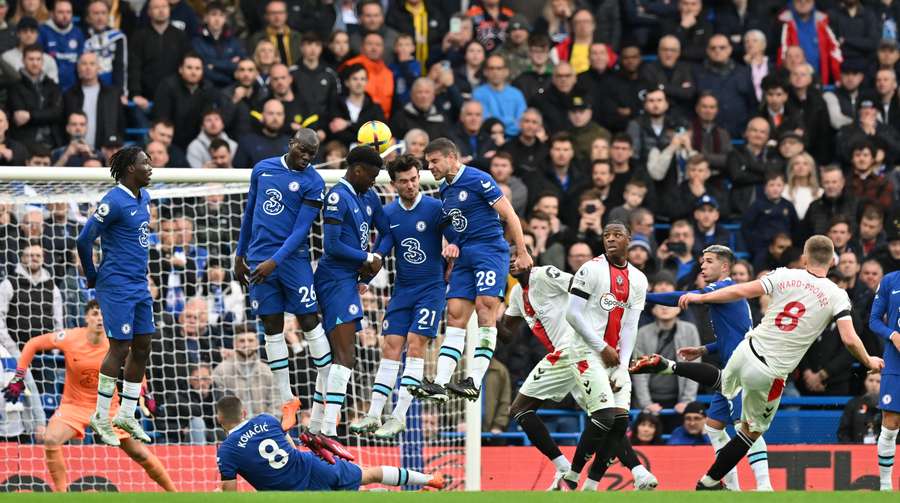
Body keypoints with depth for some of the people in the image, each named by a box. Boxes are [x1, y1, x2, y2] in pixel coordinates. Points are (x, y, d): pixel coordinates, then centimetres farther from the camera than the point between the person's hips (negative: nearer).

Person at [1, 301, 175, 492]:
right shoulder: (69, 338, -18)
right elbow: (32, 345, -4)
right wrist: (18, 379, -6)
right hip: (74, 405, 0)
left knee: (139, 453, 0)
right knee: (50, 440, -27)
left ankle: (173, 493, 18)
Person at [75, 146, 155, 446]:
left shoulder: (144, 198, 11)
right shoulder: (114, 202, -17)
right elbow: (84, 239, -16)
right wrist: (92, 278, -5)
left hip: (139, 284, 9)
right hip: (117, 285, -9)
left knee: (142, 347, 10)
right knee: (119, 348, -7)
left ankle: (126, 415, 19)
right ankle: (101, 418, 2)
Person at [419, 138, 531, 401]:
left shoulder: (478, 180, -9)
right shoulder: (445, 189, 16)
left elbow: (509, 215, -9)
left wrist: (522, 253, -11)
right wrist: (453, 245, 5)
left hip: (490, 250, -8)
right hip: (465, 256, 8)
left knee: (485, 306, -17)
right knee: (455, 315, 0)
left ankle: (475, 382, -21)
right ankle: (440, 382, -7)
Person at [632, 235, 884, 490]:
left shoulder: (785, 276, -2)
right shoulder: (837, 296, -8)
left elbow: (740, 291, -2)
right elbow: (850, 340, -13)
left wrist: (700, 297, 10)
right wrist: (869, 362, 7)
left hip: (747, 351, 3)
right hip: (771, 373, -3)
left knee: (722, 380, 38)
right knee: (752, 430, 19)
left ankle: (665, 366, 22)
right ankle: (709, 483, 25)